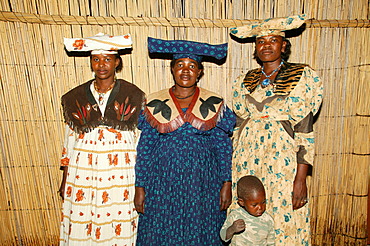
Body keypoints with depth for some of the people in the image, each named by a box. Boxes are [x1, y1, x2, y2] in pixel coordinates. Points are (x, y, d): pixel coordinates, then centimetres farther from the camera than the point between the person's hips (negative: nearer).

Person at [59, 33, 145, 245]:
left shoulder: (133, 95, -1)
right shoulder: (76, 96, 5)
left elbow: (142, 139, 1)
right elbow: (70, 138, 10)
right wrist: (65, 179, 11)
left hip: (121, 171, -2)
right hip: (83, 171, 2)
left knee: (119, 225, 8)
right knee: (81, 226, 11)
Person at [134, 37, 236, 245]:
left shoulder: (214, 104, -1)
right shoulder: (155, 105, -1)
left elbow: (224, 148, 2)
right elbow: (145, 149, 2)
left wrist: (227, 183, -2)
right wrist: (140, 187, 1)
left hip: (202, 182, 0)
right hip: (163, 182, 1)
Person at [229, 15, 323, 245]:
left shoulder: (302, 77, -1)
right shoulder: (245, 81, 10)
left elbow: (305, 132, -7)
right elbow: (238, 126, 11)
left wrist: (301, 178, -13)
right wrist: (230, 174, 8)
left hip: (282, 161, -3)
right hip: (247, 162, 4)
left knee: (283, 224, 7)